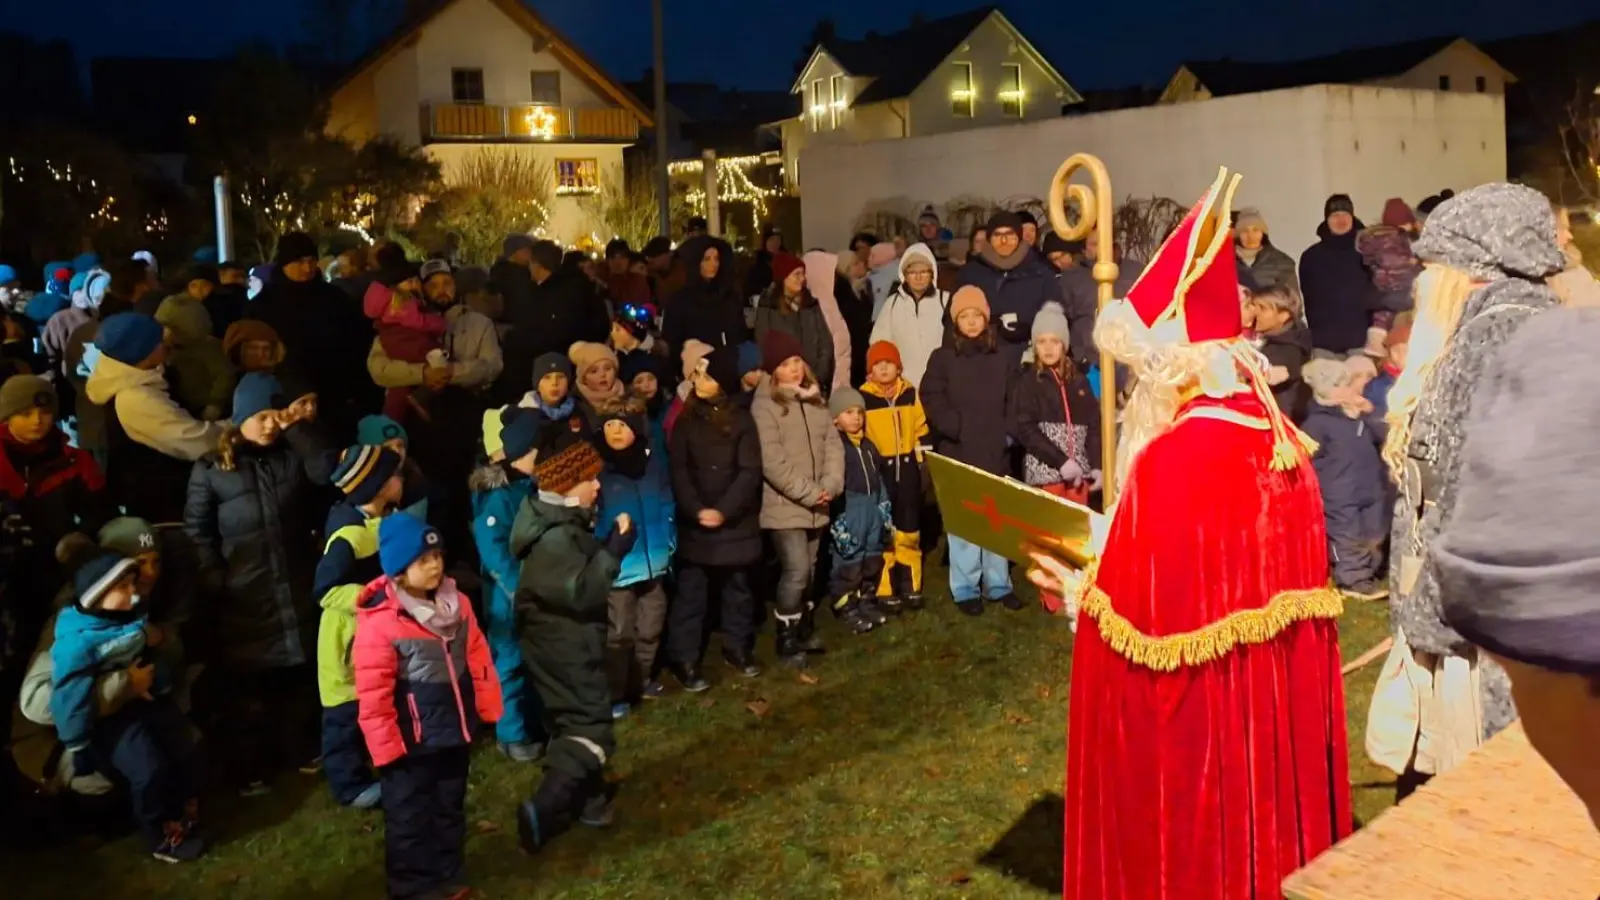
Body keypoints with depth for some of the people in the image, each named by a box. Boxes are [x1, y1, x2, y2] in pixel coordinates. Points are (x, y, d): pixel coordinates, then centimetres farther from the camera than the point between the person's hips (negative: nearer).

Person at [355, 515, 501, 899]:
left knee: (451, 809, 21)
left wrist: (488, 706, 7)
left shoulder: (457, 604, -1)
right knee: (410, 818, 9)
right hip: (411, 743, -6)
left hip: (455, 732, 6)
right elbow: (374, 695, -19)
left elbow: (477, 658, 8)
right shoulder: (379, 622, -21)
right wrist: (386, 748, -16)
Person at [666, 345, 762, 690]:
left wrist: (724, 510, -16)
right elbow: (678, 469, -3)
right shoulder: (686, 418, 2)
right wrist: (696, 510, -16)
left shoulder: (741, 418, -1)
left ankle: (737, 648, 28)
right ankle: (684, 660, 8)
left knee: (737, 588, 13)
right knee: (690, 591, 1)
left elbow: (750, 471, -6)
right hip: (694, 523, 0)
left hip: (735, 522, 0)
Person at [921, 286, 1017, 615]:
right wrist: (958, 428, -15)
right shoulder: (942, 358, 1)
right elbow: (932, 401, -4)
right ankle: (965, 589, 9)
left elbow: (1013, 403, 11)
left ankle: (998, 584, 21)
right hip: (958, 454, -3)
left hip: (995, 453, 3)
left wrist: (1005, 433, -1)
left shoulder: (1002, 359, 9)